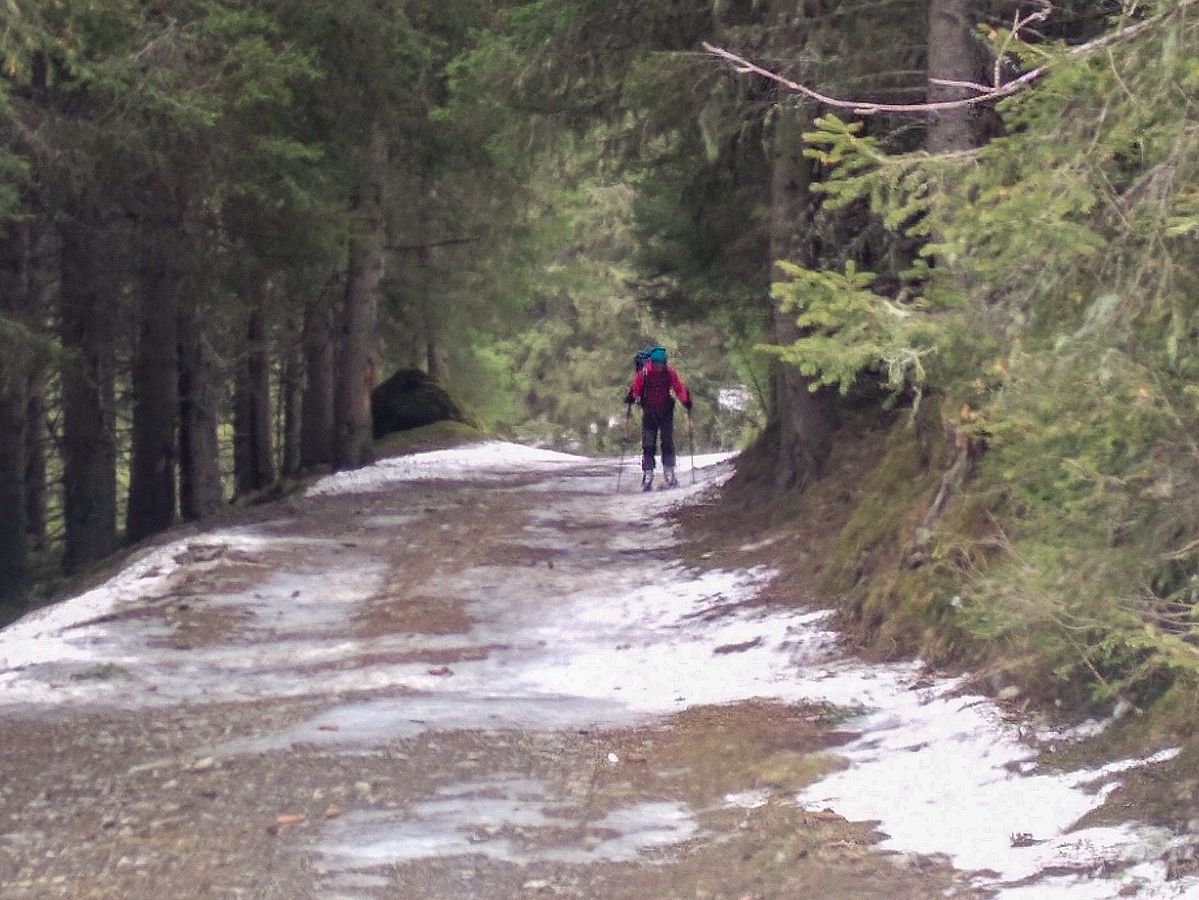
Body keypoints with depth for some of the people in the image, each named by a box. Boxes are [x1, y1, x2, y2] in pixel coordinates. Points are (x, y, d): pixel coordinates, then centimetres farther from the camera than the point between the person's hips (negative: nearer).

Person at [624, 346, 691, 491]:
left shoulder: (670, 373, -6)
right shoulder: (643, 373, -8)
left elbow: (679, 389, -6)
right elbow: (636, 388, -6)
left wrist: (686, 401, -22)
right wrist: (631, 397, -25)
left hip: (666, 412, 1)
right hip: (649, 413, -1)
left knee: (668, 442, 0)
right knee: (648, 445, -5)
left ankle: (669, 473, 8)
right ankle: (647, 475, -5)